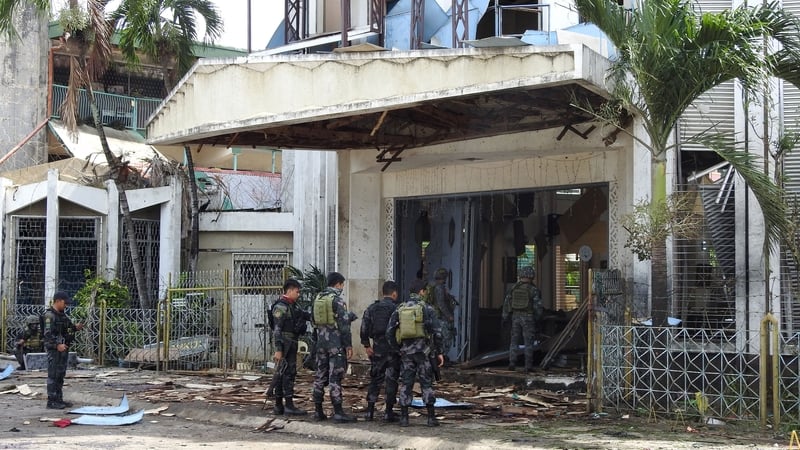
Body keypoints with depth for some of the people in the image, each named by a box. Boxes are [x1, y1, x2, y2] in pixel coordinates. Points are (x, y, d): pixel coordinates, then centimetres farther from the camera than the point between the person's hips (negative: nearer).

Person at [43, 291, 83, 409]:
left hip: (63, 348, 9)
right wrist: (57, 345, -28)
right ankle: (51, 401, -5)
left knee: (61, 375, 12)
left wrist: (75, 328, 6)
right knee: (53, 375, -7)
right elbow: (48, 333, -19)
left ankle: (59, 399, 17)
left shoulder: (62, 314, 16)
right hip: (54, 349, -9)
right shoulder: (49, 315, -12)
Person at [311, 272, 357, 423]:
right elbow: (343, 324, -14)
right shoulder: (337, 299, -12)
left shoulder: (317, 298, 10)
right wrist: (349, 345, -11)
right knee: (335, 377, -7)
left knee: (320, 375, 12)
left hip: (321, 341, 7)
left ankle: (318, 410, 15)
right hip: (336, 342, -7)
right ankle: (338, 413, -6)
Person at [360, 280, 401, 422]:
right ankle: (389, 412, 3)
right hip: (393, 350, -4)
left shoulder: (372, 308, 6)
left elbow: (364, 328, 3)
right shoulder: (396, 309, -8)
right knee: (392, 380, 2)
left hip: (377, 349, 4)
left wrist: (366, 345, 6)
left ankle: (370, 411, 10)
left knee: (375, 379, 12)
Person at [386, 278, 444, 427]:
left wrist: (397, 348, 14)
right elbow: (437, 331, -9)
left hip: (406, 351, 3)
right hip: (423, 350, -3)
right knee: (427, 384, 3)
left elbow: (390, 332, 4)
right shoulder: (426, 308, -5)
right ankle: (431, 418, 4)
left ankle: (404, 418, 6)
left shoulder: (399, 309, 6)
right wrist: (439, 352, -3)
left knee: (405, 384, 7)